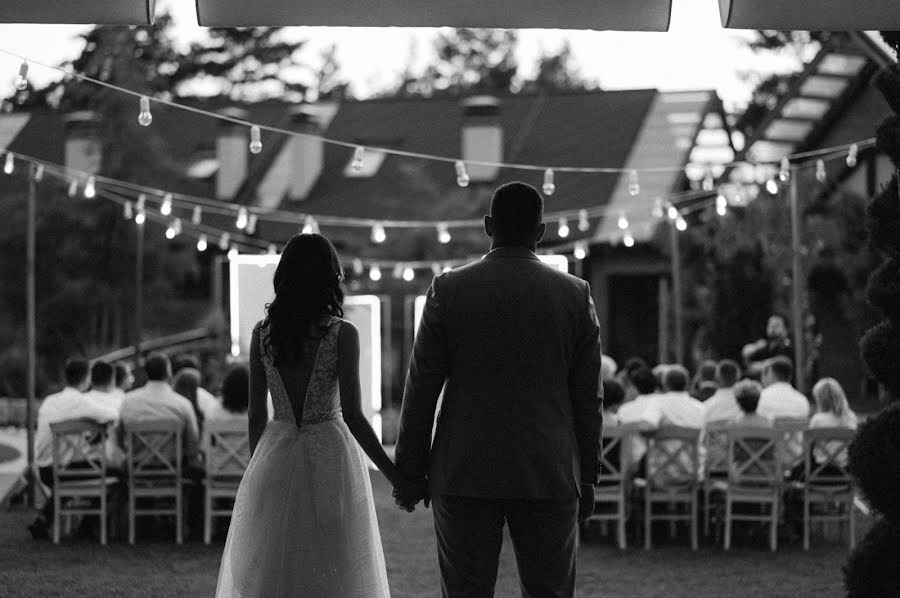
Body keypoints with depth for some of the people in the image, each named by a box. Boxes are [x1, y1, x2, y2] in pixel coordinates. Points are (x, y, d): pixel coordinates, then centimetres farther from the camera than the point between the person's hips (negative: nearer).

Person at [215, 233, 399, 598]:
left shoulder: (262, 334, 0)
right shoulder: (342, 335, -10)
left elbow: (256, 415, 4)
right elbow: (353, 415, -14)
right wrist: (393, 474, -9)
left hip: (275, 458, 3)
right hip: (330, 459, -3)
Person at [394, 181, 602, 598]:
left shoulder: (449, 290, -2)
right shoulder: (575, 295, 1)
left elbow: (421, 390, 0)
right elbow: (587, 398, 5)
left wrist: (410, 471, 7)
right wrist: (586, 478, 13)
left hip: (464, 474, -1)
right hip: (550, 477, 1)